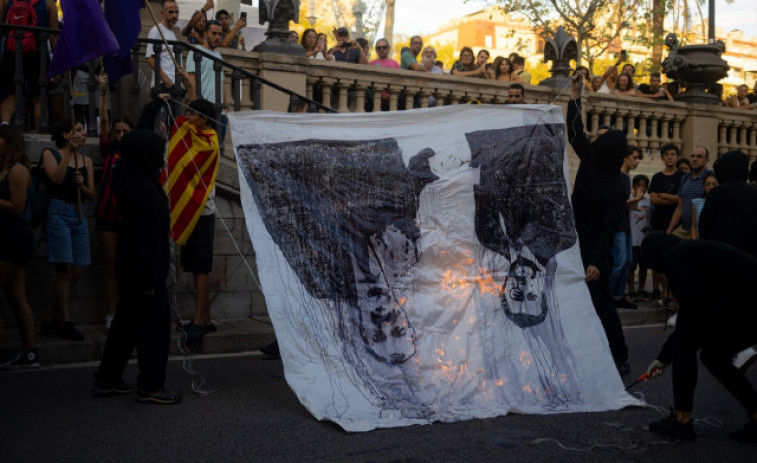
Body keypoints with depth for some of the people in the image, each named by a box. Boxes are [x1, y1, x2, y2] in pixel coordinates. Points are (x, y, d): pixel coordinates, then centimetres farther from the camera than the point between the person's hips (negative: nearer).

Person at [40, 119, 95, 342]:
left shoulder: (86, 161, 14)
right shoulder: (50, 153, 2)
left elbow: (92, 196, 12)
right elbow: (57, 179, -16)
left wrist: (82, 185, -8)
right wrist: (69, 153, -14)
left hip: (78, 215, 5)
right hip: (58, 212, -5)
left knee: (76, 272, 2)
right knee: (65, 270, -9)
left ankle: (51, 319, 16)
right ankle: (65, 323, -2)